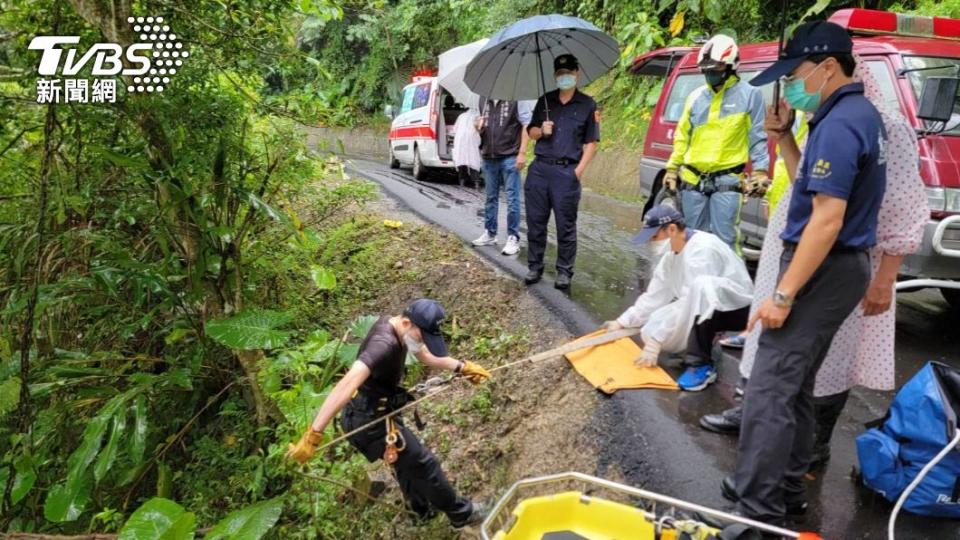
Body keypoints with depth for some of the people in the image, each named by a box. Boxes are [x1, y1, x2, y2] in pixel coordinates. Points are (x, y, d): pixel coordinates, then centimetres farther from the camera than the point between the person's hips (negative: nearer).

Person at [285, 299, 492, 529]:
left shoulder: (395, 329, -1)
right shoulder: (384, 343, -33)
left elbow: (428, 356, 16)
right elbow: (347, 385, -44)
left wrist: (463, 367, 9)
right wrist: (313, 434, -50)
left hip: (374, 413, 10)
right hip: (370, 420, -10)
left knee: (407, 461, 29)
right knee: (423, 463, 6)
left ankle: (422, 510, 52)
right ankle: (460, 513, 28)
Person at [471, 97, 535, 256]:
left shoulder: (517, 99, -4)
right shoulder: (485, 101, 14)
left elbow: (526, 125, -7)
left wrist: (522, 152, -14)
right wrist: (479, 127, 0)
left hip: (510, 156, -6)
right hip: (488, 157, 6)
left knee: (512, 199, -2)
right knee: (491, 197, 13)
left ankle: (513, 238, 3)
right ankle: (489, 234, 23)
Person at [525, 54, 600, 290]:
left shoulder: (587, 105, 3)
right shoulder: (545, 100, 13)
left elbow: (591, 142, 2)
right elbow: (531, 132, 18)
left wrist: (579, 169, -8)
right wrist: (541, 131, -5)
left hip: (567, 171, -3)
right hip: (539, 169, 3)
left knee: (566, 225, 0)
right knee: (535, 222, 7)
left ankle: (564, 272, 9)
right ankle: (534, 267, 19)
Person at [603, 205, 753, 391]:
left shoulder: (702, 249, -26)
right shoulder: (672, 254, 3)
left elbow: (690, 301, -30)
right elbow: (654, 297, 8)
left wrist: (655, 342, -29)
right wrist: (622, 322, 2)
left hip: (738, 308, -7)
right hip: (706, 309, 8)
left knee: (701, 285, -39)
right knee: (651, 332, -12)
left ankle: (702, 364, -28)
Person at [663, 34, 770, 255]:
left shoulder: (749, 95, 0)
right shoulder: (696, 96, 12)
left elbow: (757, 138, 0)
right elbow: (682, 136, 17)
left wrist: (760, 173, -7)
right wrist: (672, 168, 13)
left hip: (726, 181, -5)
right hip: (693, 180, 5)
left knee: (725, 239, -7)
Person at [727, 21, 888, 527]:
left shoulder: (839, 124, -19)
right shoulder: (859, 115, 13)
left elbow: (827, 219, -24)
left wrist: (782, 294, -23)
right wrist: (783, 138, 9)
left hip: (823, 270, -10)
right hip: (838, 267, 11)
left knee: (768, 390, -9)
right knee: (794, 387, 16)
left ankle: (758, 511, -4)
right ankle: (786, 489, 27)